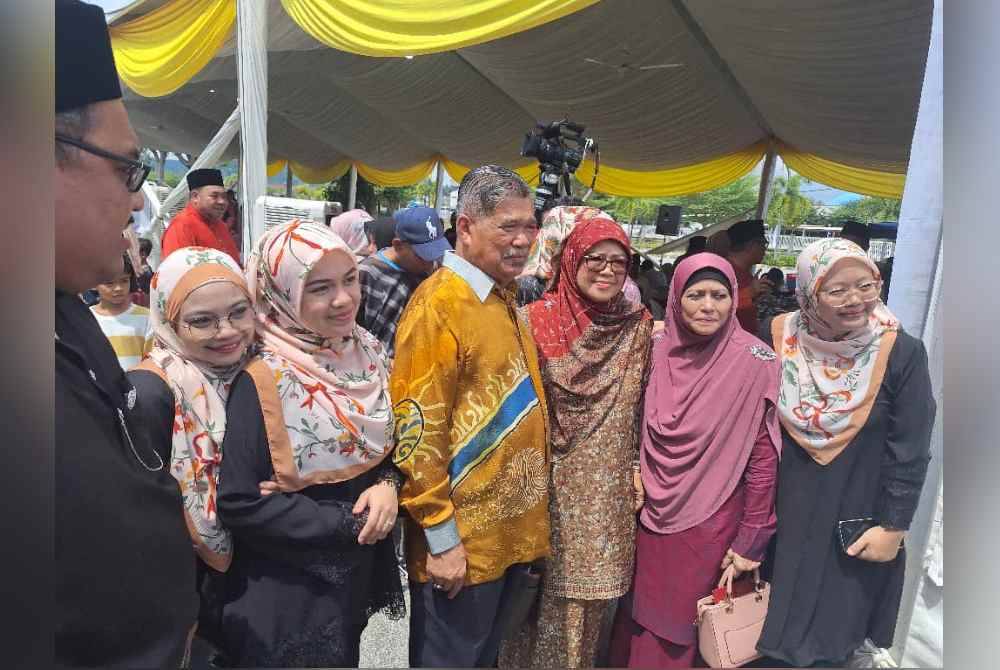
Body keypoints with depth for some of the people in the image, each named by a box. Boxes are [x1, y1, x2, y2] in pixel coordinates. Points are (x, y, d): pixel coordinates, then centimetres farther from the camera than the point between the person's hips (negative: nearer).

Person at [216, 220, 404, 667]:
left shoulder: (369, 355, -4)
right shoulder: (262, 382, -22)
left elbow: (390, 442, 7)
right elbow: (239, 503, -21)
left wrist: (389, 484, -14)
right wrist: (347, 522, -21)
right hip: (286, 596, -5)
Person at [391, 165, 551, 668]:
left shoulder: (506, 298, 9)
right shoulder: (439, 304, -17)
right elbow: (418, 431, -19)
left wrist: (529, 524, 16)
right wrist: (441, 539, -17)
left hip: (514, 533, 8)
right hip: (462, 542, -8)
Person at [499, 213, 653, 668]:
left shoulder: (639, 324, 1)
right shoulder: (536, 319, -10)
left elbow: (644, 405, 10)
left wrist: (641, 465, 8)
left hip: (609, 488, 3)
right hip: (550, 483, -3)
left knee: (591, 589, 16)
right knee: (543, 591, 10)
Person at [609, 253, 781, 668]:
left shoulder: (754, 361, -14)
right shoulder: (661, 349, -2)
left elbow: (762, 455, -12)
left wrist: (751, 538, -11)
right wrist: (639, 491, 6)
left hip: (710, 520, -4)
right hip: (655, 512, 4)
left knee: (683, 623, 12)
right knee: (642, 613, 18)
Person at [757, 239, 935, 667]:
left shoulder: (902, 353, -14)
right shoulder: (780, 338, -9)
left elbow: (909, 453, -10)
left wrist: (893, 527, -9)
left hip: (855, 518, -2)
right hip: (785, 511, 2)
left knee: (832, 628, 13)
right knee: (779, 616, 18)